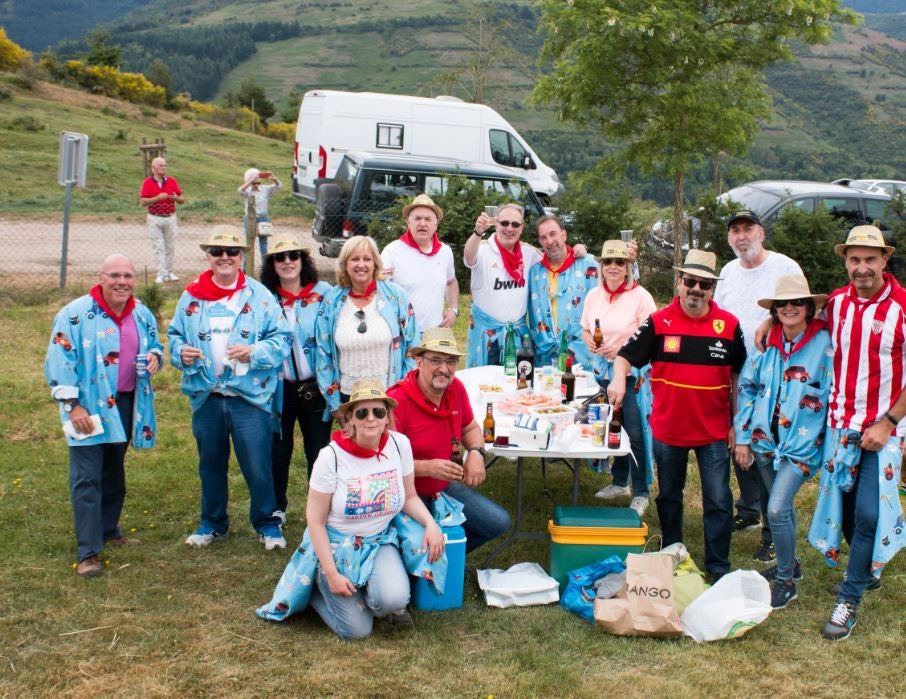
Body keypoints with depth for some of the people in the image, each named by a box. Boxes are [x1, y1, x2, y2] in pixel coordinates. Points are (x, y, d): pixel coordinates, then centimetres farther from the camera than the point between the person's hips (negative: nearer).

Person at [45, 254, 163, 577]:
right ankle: (89, 552, -4)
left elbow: (154, 344, 22)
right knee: (86, 479, -7)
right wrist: (72, 405, -17)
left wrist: (155, 357, -3)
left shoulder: (142, 314, 6)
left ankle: (109, 530, 37)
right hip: (88, 408, -6)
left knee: (114, 474, 19)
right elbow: (59, 363, -12)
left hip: (125, 405, 6)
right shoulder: (75, 314, -12)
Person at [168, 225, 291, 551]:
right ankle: (212, 523, 32)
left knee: (257, 465, -2)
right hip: (206, 397, 3)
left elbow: (282, 338, -3)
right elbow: (175, 335, 13)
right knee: (210, 464, 15)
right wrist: (180, 352, -8)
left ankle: (267, 524, 16)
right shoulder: (192, 296, 6)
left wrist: (254, 352, -19)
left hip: (250, 396, -3)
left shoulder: (259, 295, -1)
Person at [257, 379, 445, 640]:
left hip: (382, 540, 2)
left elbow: (410, 497, 4)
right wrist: (332, 574, -16)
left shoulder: (400, 444, -10)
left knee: (393, 600, -28)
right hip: (336, 545, -2)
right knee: (356, 630, -10)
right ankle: (320, 590, 19)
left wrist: (431, 523, -16)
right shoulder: (332, 456, -19)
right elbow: (315, 520, -12)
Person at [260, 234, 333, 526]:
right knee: (278, 449, 12)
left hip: (315, 386, -1)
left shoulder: (323, 293, -1)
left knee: (318, 449, 7)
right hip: (278, 388, 1)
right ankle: (276, 507, 29)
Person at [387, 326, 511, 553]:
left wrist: (476, 453, -5)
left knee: (498, 522, 1)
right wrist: (427, 467, -33)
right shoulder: (397, 401, -24)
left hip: (444, 488, 7)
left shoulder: (456, 388, -2)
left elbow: (470, 428, 17)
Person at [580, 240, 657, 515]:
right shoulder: (594, 295, 6)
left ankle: (641, 493, 6)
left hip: (632, 373, -6)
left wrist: (621, 350, -21)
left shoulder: (640, 296, -12)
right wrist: (588, 342, -5)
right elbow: (585, 329, 17)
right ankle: (619, 482, 32)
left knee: (635, 434, -6)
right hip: (602, 371, 6)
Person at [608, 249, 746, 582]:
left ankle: (718, 567, 17)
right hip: (668, 429, 1)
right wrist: (618, 378, -28)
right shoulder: (658, 322, -6)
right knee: (669, 497, 16)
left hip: (714, 431, 0)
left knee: (718, 501, 3)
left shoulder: (729, 324, -3)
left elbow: (738, 376, 5)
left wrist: (736, 424, 4)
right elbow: (626, 356, -5)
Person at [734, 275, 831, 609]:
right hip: (765, 440, 5)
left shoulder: (824, 344, -10)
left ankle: (786, 581, 5)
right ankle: (788, 563, 40)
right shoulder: (767, 343, 2)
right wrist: (743, 437, 5)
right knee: (779, 505, 18)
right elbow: (746, 387, 9)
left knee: (777, 509, -14)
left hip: (802, 443, -5)